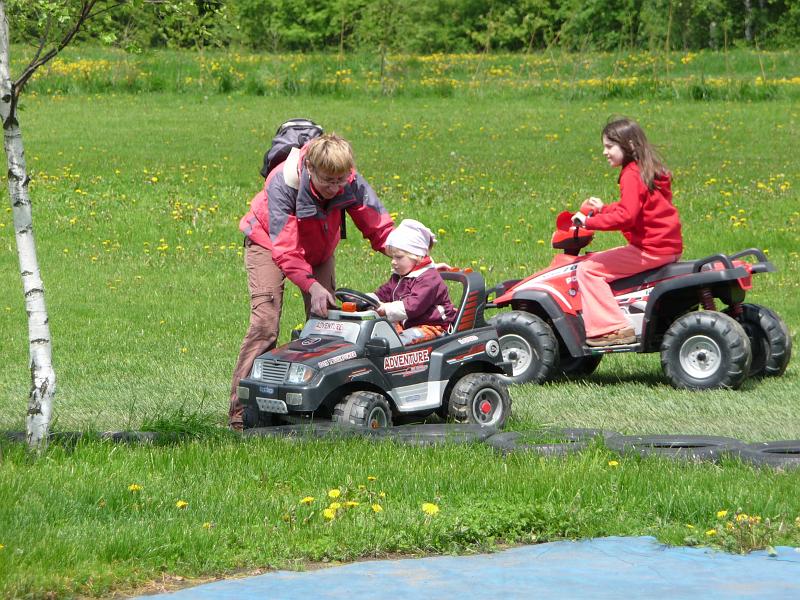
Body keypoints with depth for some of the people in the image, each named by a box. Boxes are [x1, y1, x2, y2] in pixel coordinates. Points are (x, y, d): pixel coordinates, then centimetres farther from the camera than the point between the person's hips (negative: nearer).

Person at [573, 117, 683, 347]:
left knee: (588, 269, -10)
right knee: (600, 260, 27)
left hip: (649, 251, -11)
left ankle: (613, 328, -16)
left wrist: (590, 221, -21)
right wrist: (603, 209, 18)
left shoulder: (632, 176, -14)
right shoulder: (649, 171, 17)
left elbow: (626, 216, -26)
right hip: (668, 247, 11)